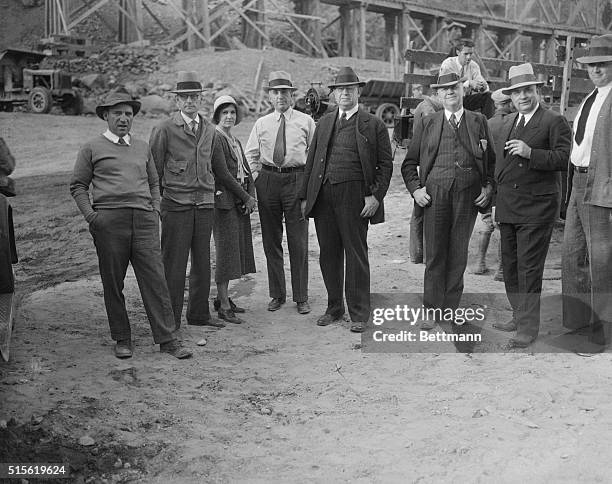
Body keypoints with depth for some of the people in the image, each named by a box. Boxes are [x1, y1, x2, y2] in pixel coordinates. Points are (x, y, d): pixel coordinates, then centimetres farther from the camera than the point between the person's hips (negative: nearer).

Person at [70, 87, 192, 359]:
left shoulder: (142, 148, 18)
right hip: (109, 222, -2)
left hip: (144, 221, 2)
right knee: (113, 283, 3)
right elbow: (78, 186, 8)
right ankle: (122, 339, 16)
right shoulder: (92, 148, 7)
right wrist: (91, 216, -4)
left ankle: (167, 340, -1)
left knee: (155, 280, -4)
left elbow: (154, 183, 25)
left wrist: (155, 211, 11)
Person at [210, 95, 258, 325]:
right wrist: (246, 197, -11)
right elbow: (222, 173, -15)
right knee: (226, 250, -7)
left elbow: (246, 170, 15)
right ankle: (224, 306, -3)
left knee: (236, 250, 10)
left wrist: (251, 197, -1)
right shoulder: (215, 138, -9)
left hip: (241, 202, 8)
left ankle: (222, 298, 18)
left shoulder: (235, 141, 19)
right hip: (224, 200, -8)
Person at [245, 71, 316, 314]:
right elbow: (250, 155, 15)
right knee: (271, 241, 7)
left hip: (296, 180, -2)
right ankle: (277, 294, 20)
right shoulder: (261, 124, 10)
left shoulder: (306, 121, 5)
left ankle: (301, 297, 8)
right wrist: (256, 179, 3)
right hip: (267, 181, 3)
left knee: (298, 242, -2)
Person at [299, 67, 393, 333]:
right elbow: (312, 160, 15)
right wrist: (305, 196, 9)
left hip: (354, 196, -4)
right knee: (328, 255, 11)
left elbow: (385, 164, 0)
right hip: (323, 196, 5)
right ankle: (334, 308, 25)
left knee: (356, 255, 1)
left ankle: (359, 314, 11)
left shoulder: (373, 125, 1)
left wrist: (376, 196, -11)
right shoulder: (324, 123, 14)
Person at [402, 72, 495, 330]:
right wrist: (415, 189, 0)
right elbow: (409, 162, 12)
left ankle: (450, 310, 14)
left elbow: (491, 160, 15)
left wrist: (488, 187, 2)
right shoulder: (426, 123, 12)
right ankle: (432, 311, 8)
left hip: (468, 195, 1)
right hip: (435, 193, 0)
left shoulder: (478, 121, 13)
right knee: (434, 255, 0)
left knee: (458, 255, 4)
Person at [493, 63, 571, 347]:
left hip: (536, 207, -7)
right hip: (507, 206, 7)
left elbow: (562, 159, -15)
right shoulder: (507, 122, 16)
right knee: (510, 265, 14)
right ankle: (518, 317, 29)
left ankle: (528, 328, 3)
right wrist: (493, 189, 15)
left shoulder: (554, 121, -5)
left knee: (529, 268, -5)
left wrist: (530, 153, -25)